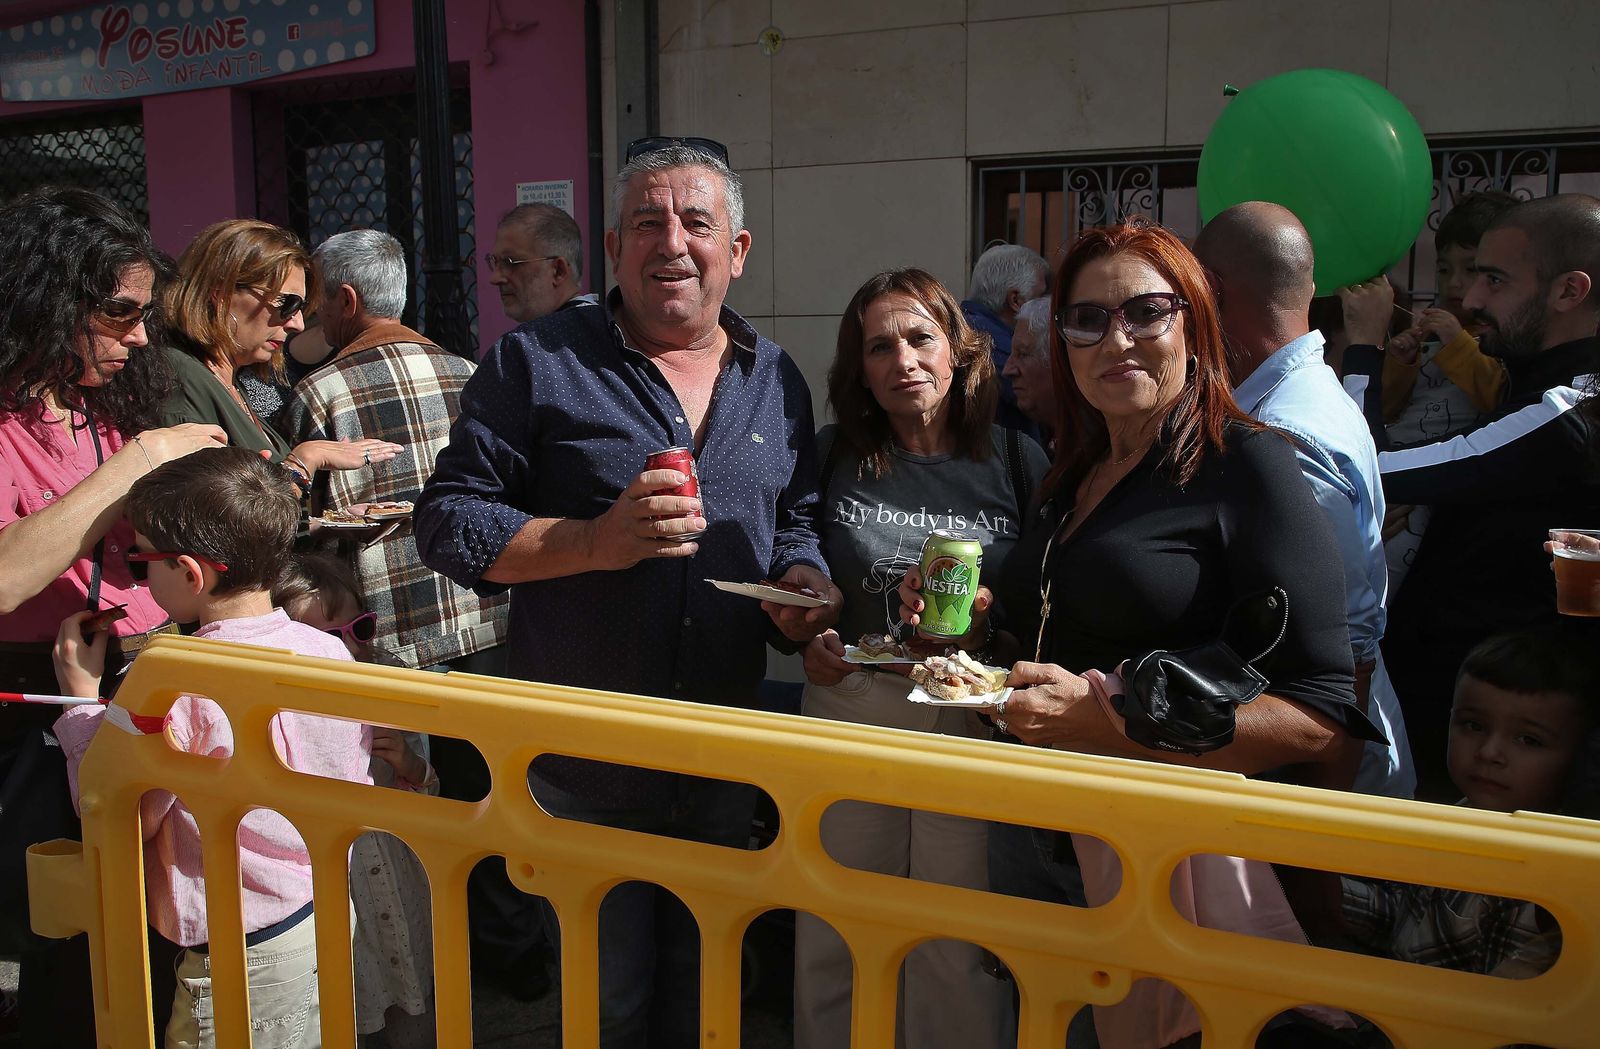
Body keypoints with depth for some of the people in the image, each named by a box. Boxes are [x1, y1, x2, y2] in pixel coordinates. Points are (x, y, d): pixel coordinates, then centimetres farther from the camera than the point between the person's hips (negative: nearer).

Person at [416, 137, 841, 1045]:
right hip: (583, 768, -4)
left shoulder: (777, 380, 6)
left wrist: (805, 586, -6)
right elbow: (447, 521, -9)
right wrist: (596, 541, -22)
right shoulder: (538, 363, -8)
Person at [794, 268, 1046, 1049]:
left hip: (973, 719, -1)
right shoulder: (832, 457, 3)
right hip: (849, 708, 2)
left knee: (958, 953, 7)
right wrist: (807, 640, -7)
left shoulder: (1015, 460, 0)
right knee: (832, 945, 12)